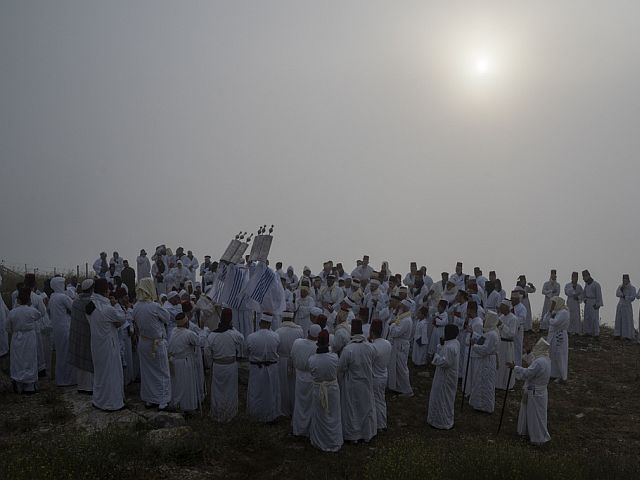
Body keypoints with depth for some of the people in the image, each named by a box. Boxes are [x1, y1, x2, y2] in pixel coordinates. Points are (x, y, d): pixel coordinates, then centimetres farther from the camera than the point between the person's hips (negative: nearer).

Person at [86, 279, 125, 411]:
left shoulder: (91, 306, -1)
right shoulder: (106, 308, -26)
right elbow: (122, 318, -10)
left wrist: (114, 324, -3)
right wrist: (115, 305, 4)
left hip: (97, 344, 8)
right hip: (108, 345, -8)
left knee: (100, 372, 21)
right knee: (110, 373, 6)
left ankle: (98, 400, 34)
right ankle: (110, 402, 18)